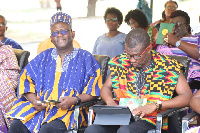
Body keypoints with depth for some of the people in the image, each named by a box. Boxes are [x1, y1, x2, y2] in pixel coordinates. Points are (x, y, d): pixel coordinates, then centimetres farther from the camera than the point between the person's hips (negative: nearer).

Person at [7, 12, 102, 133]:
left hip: (69, 109, -3)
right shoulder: (43, 57, 25)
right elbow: (26, 79, 15)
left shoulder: (85, 58, 13)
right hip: (39, 106, 4)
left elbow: (95, 88, 2)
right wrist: (33, 100, -6)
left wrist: (75, 99, -16)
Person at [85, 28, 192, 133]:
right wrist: (110, 101, -5)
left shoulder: (168, 67, -3)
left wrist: (155, 106, -19)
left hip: (149, 120, -4)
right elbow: (106, 87, 20)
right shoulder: (121, 63, 8)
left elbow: (187, 97, -8)